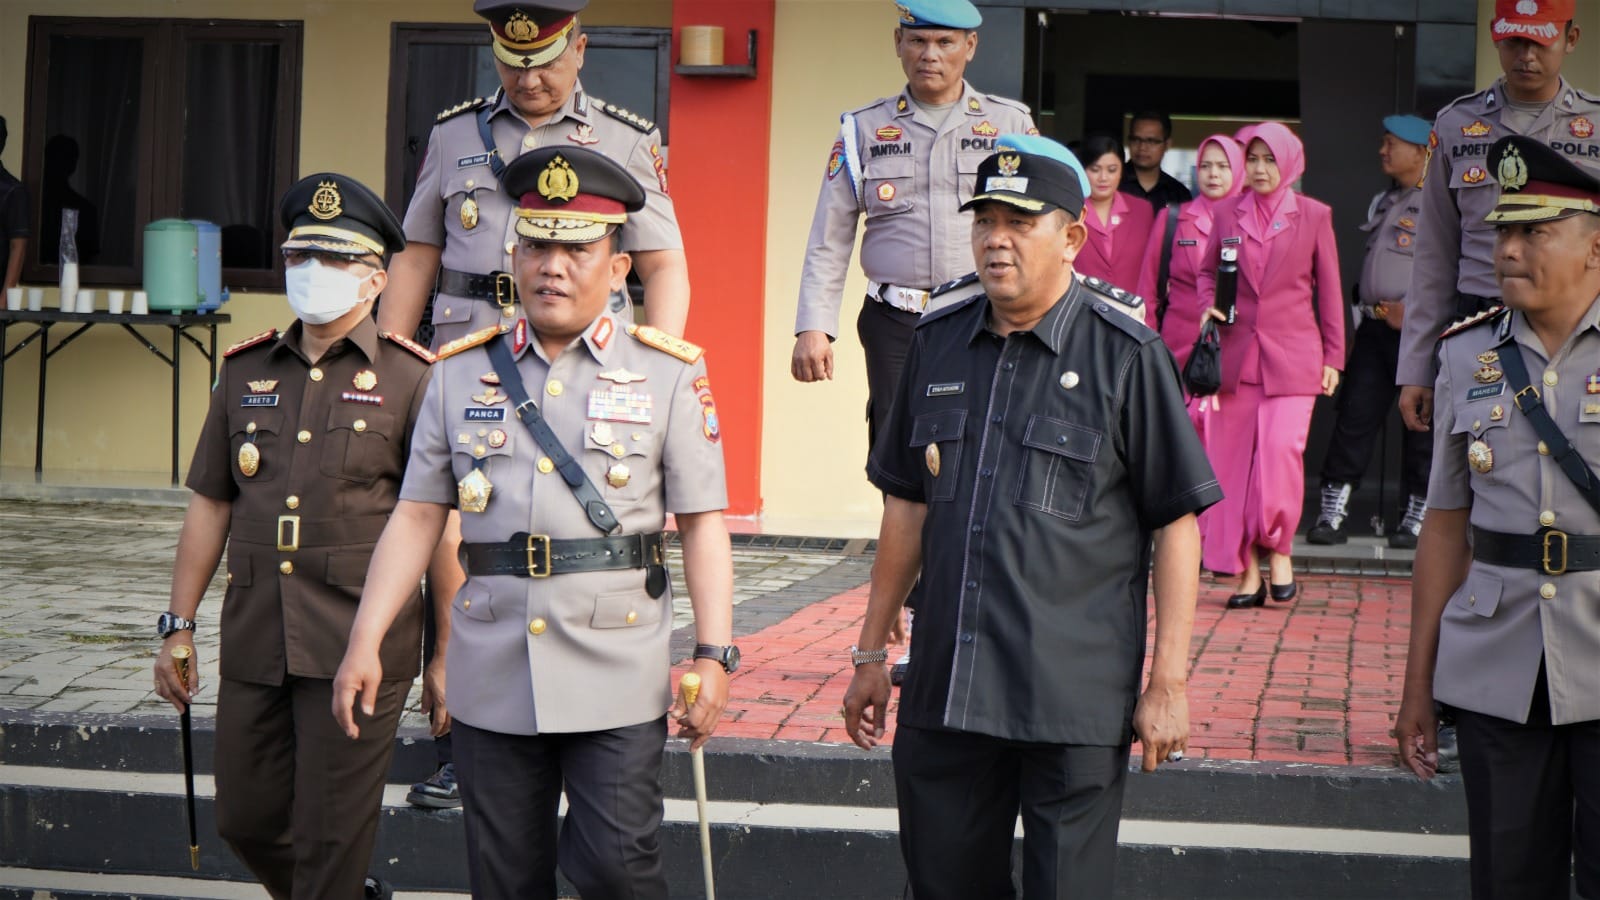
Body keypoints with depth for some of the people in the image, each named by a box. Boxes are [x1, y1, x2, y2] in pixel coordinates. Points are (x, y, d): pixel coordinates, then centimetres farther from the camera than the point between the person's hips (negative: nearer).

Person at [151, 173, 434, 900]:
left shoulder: (410, 380, -3)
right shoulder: (246, 372, 11)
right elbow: (209, 505, 14)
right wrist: (178, 625, 11)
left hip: (357, 647, -5)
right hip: (254, 641, 5)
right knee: (246, 822, 13)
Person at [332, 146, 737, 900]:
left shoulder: (667, 376, 2)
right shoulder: (461, 373, 8)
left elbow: (702, 523, 0)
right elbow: (417, 514, 8)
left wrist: (713, 655, -8)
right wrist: (365, 640, 0)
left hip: (617, 675, -3)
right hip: (491, 675, 3)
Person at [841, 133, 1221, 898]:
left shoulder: (1126, 355, -5)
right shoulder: (937, 345, 9)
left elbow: (1176, 525, -5)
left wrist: (1168, 683, -8)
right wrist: (872, 650, 17)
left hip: (1076, 698, -4)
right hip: (945, 690, 5)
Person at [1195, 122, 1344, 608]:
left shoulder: (1313, 216, 4)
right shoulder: (1225, 213, 8)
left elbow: (1330, 290, 7)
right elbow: (1207, 272, 18)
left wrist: (1333, 358, 6)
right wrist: (1208, 306, -4)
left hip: (1293, 355, -2)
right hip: (1236, 353, 2)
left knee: (1281, 451, -15)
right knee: (1233, 459, -1)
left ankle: (1279, 551, 6)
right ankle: (1247, 569, 6)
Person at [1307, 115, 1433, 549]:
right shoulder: (1384, 203, 18)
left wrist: (1415, 310, -17)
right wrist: (1365, 306, 15)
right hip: (1375, 325, 7)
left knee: (1420, 423, 1)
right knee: (1354, 414, 2)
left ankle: (1417, 517, 10)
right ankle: (1332, 512, 3)